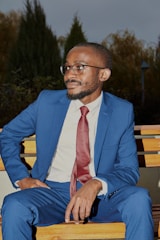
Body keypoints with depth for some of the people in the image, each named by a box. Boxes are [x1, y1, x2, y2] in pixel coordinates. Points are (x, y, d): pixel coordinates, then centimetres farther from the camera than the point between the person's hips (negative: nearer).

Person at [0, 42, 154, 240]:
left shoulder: (122, 111, 2)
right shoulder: (47, 101, 4)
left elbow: (129, 170, -1)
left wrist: (97, 184, -23)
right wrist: (21, 178, 1)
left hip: (102, 195, 0)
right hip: (52, 191, 0)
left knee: (138, 199, -31)